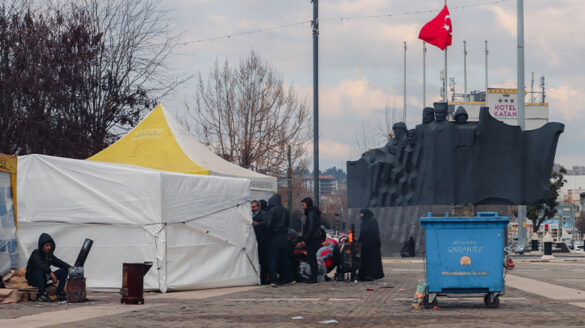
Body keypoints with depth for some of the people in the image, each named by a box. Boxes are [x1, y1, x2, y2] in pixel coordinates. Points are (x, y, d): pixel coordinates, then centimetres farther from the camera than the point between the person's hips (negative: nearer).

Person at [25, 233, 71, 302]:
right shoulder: (35, 254, -16)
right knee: (40, 270, -38)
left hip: (45, 279, 7)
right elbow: (40, 264, -35)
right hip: (33, 279, -7)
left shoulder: (50, 255, 7)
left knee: (64, 270, -6)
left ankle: (60, 293, -15)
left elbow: (60, 263, 1)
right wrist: (51, 273, -49)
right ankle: (41, 294, -38)